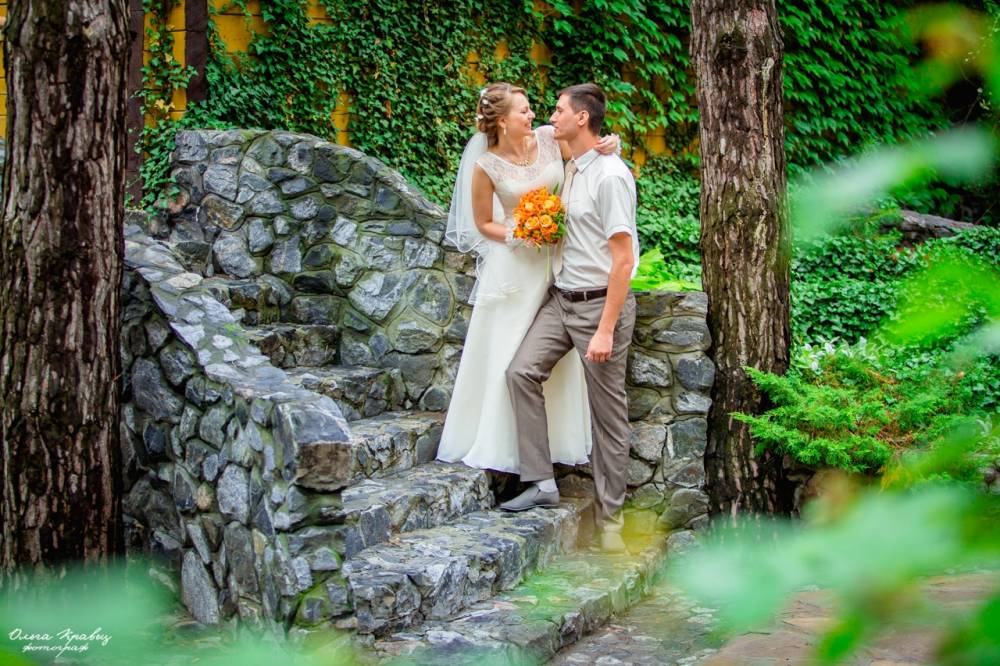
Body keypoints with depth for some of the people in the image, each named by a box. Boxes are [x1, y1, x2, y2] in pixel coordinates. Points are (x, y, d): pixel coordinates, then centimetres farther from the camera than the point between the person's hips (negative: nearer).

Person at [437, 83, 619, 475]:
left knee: (557, 356, 9)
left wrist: (608, 146, -17)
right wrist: (517, 235, -16)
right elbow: (483, 224, 1)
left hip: (558, 259, 4)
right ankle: (500, 442, 16)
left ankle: (557, 440, 22)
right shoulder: (486, 166, -11)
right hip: (515, 264, -3)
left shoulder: (548, 138, -5)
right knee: (509, 357, 2)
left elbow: (590, 150, 7)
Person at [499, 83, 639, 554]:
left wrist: (606, 330, -21)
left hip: (600, 303, -8)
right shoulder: (570, 169, 10)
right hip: (561, 299, 8)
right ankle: (541, 482, 0)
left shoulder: (610, 175, -16)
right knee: (522, 371, -8)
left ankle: (609, 518, 14)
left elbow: (623, 259, -19)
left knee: (608, 412, 2)